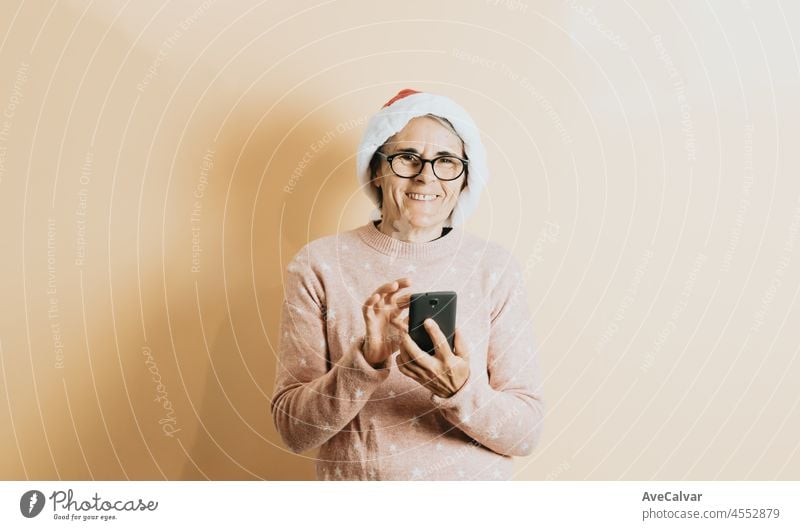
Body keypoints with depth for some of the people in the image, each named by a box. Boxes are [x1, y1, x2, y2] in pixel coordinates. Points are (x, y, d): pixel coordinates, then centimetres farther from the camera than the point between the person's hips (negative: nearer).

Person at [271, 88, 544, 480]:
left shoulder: (494, 267, -3)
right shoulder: (318, 264, -4)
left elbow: (527, 433, -5)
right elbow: (294, 431, -7)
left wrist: (461, 391, -22)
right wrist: (367, 361, -22)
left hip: (474, 479, 1)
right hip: (357, 490, 0)